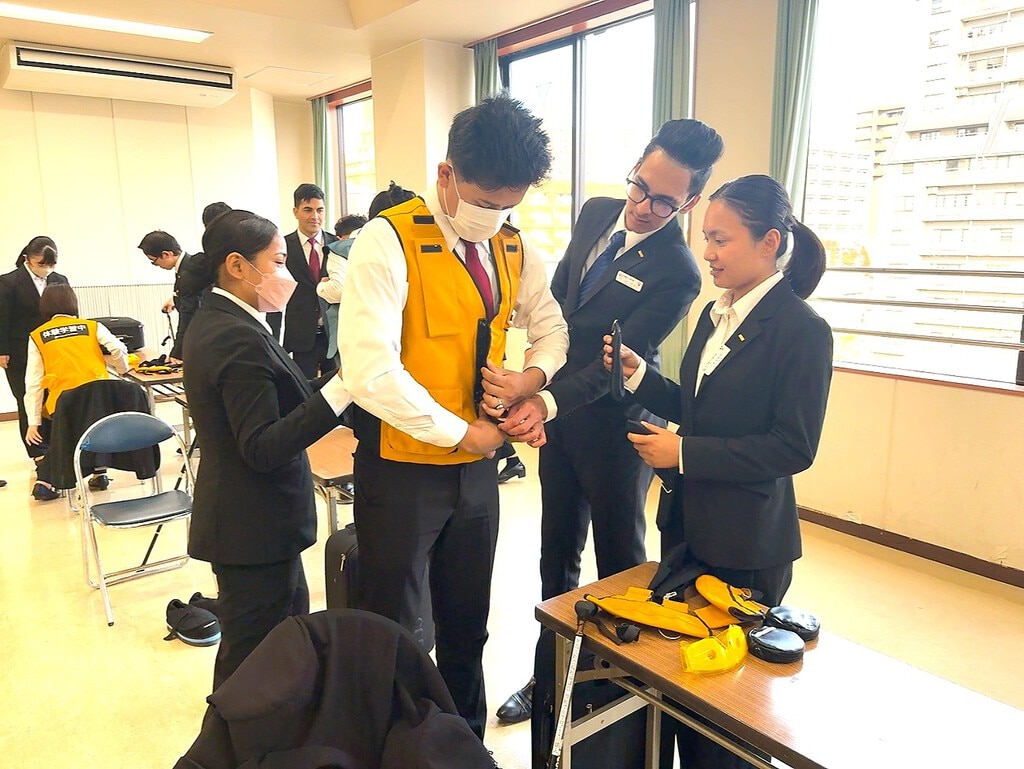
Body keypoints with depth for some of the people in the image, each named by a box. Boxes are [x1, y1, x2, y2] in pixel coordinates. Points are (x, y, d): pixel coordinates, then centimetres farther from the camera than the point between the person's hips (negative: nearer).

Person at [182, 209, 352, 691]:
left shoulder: (211, 322, 9)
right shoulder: (241, 339, -23)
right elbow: (264, 449, -26)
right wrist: (341, 387, -32)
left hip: (241, 520, 11)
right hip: (255, 529, -11)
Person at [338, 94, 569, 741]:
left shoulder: (512, 246, 2)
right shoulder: (390, 241, -18)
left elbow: (551, 328, 16)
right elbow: (369, 372, -26)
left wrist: (532, 374, -6)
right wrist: (460, 432, -17)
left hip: (477, 465, 6)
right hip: (403, 468, -5)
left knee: (467, 627, 22)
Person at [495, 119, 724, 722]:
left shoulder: (677, 273, -20)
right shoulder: (597, 212, 1)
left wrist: (549, 401, -35)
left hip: (614, 428, -7)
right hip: (558, 409, 7)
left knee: (620, 558, 11)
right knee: (558, 550, 18)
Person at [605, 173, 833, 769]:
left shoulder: (802, 330, -16)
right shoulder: (716, 314, 7)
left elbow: (795, 447, -19)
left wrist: (685, 452, -21)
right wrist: (640, 376, -4)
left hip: (746, 545, -7)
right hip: (685, 523, 7)